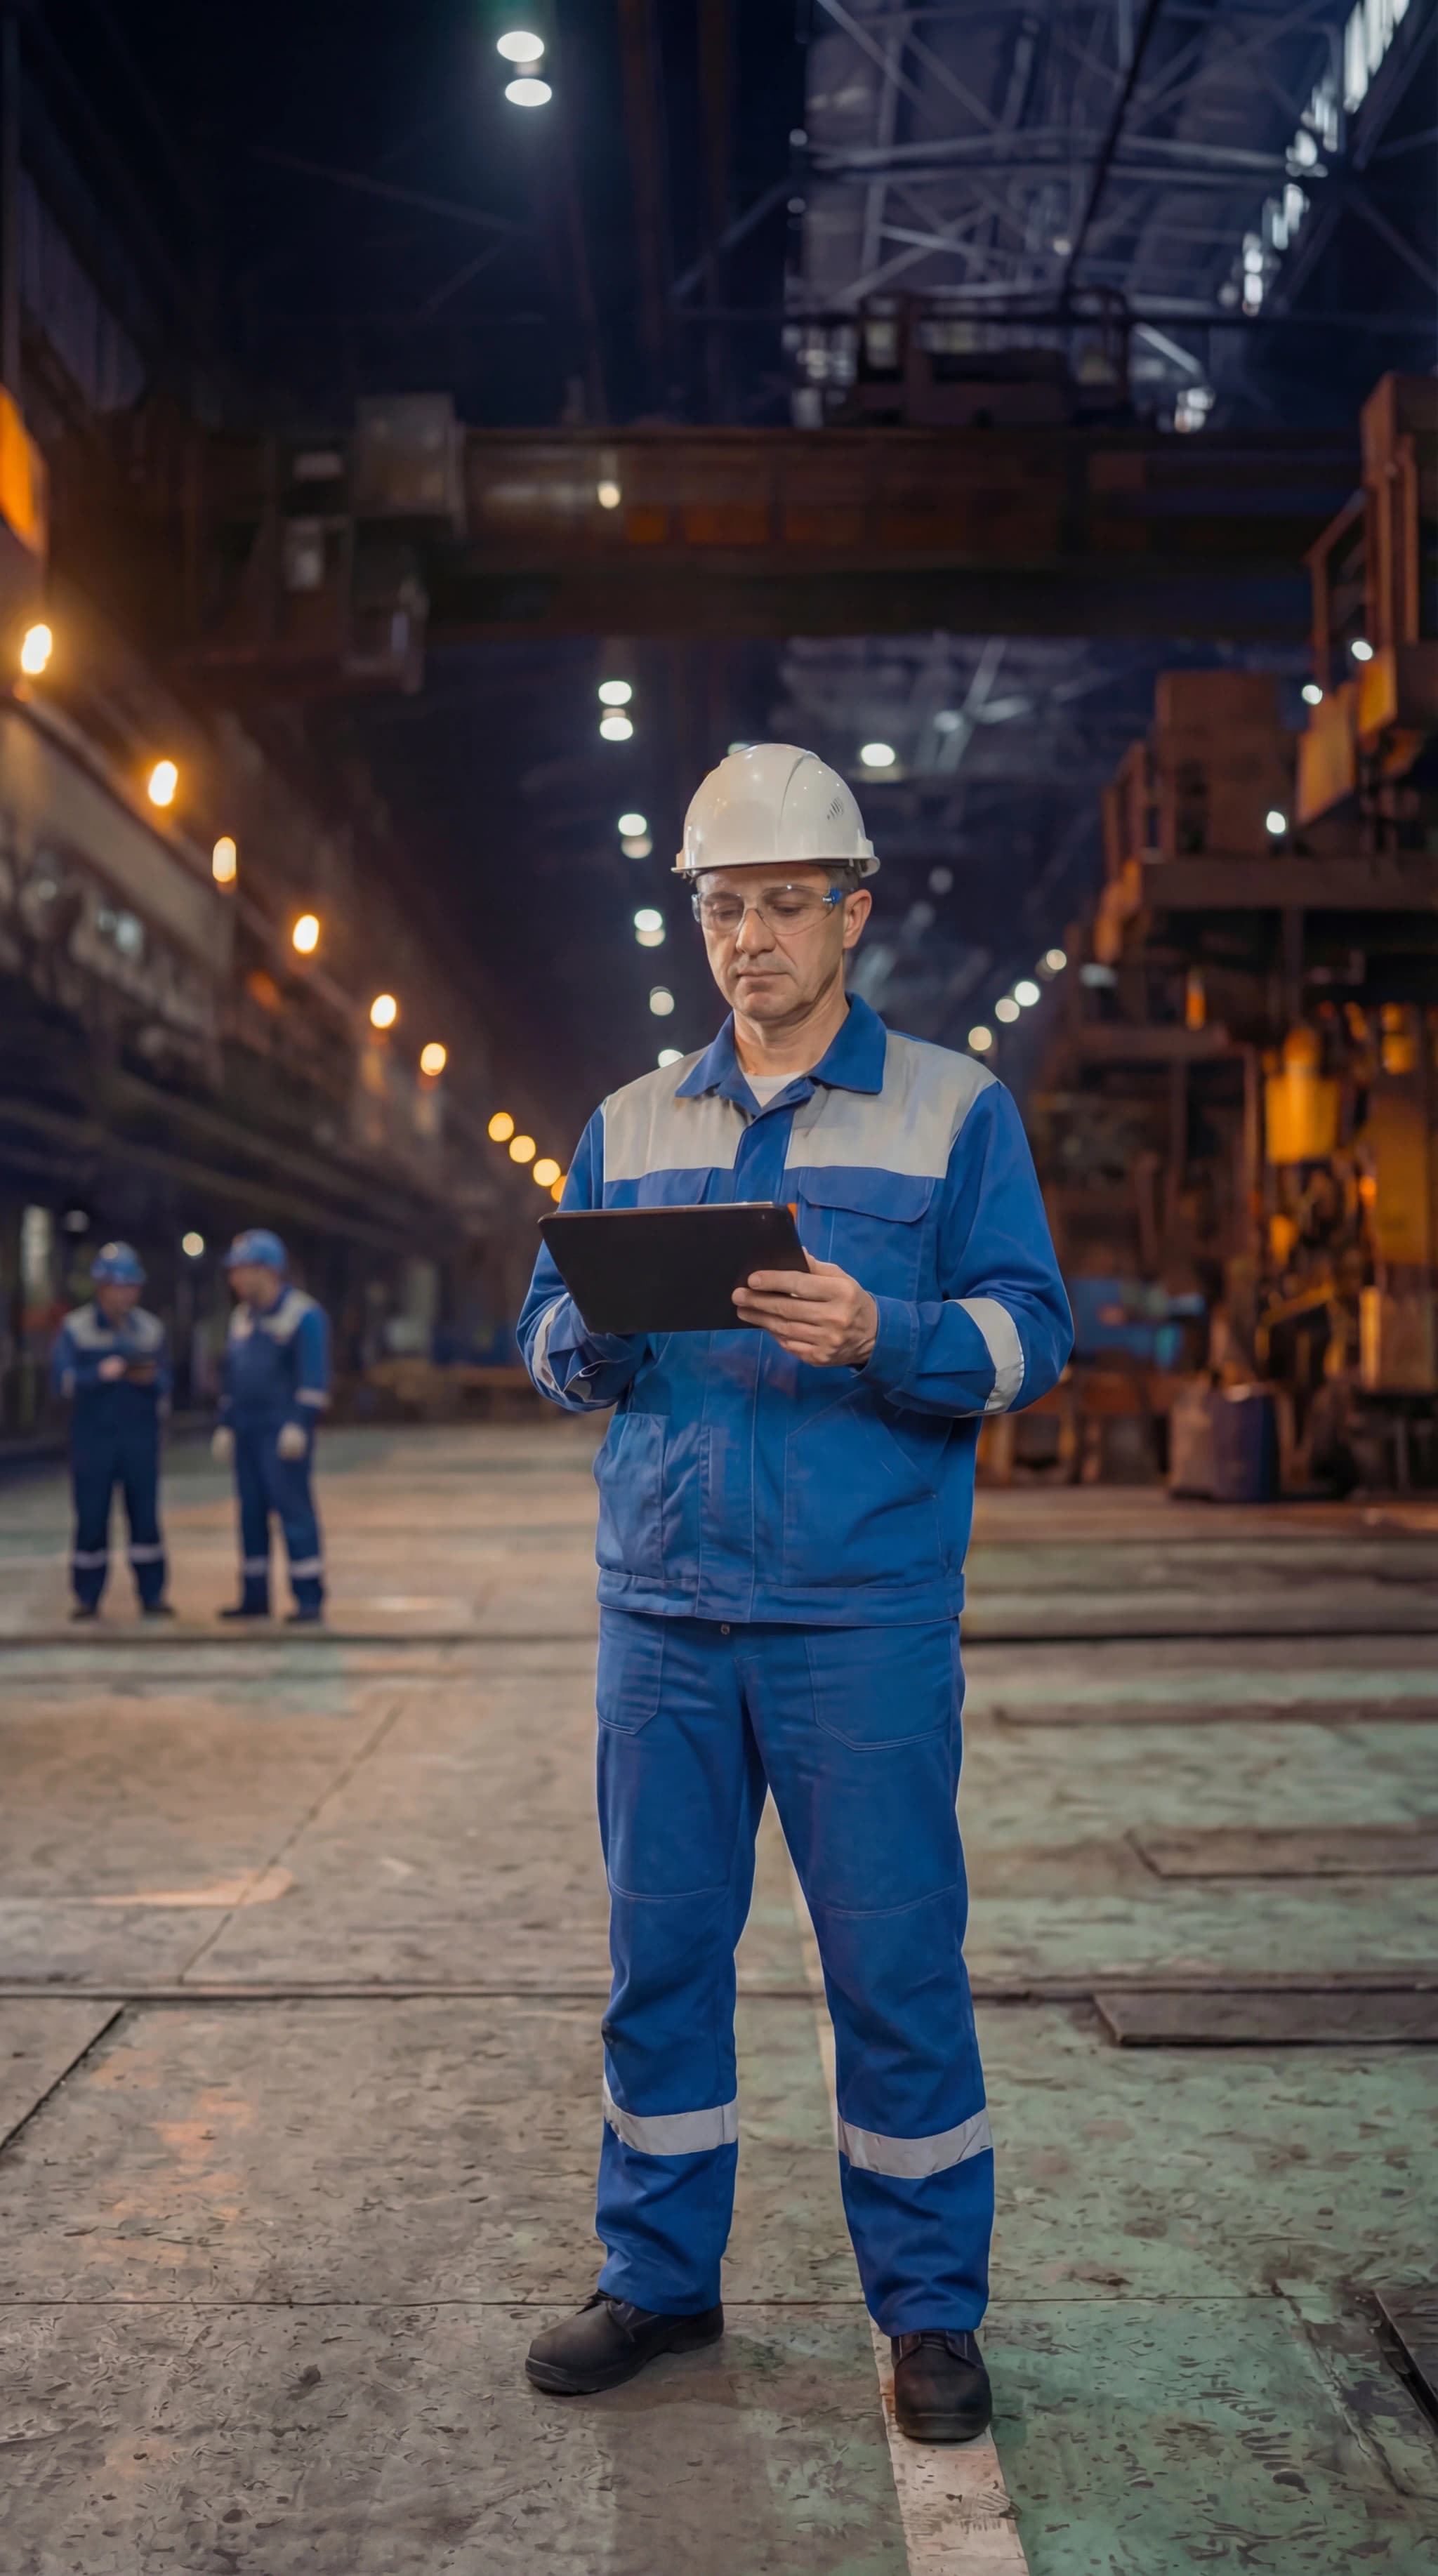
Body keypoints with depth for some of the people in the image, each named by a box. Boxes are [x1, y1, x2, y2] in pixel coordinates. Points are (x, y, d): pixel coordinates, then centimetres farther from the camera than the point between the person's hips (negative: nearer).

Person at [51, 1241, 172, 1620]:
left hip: (140, 1439, 2)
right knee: (91, 1519, 0)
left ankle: (152, 1594, 7)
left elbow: (165, 1383, 7)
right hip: (91, 1437, -2)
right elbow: (63, 1380, -9)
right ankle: (87, 1598, 8)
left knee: (145, 1517, 1)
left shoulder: (150, 1329, 8)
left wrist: (151, 1379, -15)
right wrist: (101, 1374, -25)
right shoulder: (75, 1328, 0)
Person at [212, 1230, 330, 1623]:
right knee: (252, 1511, 9)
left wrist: (299, 1426, -21)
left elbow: (314, 1375, -14)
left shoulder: (302, 1314, -8)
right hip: (247, 1430, 8)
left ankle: (309, 1600, -6)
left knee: (293, 1509, -9)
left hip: (284, 1433, -8)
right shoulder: (242, 1317, 16)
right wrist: (225, 1426, 16)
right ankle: (255, 1597, 15)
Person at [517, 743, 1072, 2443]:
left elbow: (1027, 1334, -4)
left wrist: (878, 1333, -23)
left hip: (865, 1617, -3)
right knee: (659, 1950, 10)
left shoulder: (955, 1108, 3)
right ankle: (659, 2278, 27)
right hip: (662, 1608, 3)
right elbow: (550, 1347, 11)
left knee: (895, 1962, 3)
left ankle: (930, 2308, 20)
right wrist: (603, 1323, -12)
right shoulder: (630, 1125, 13)